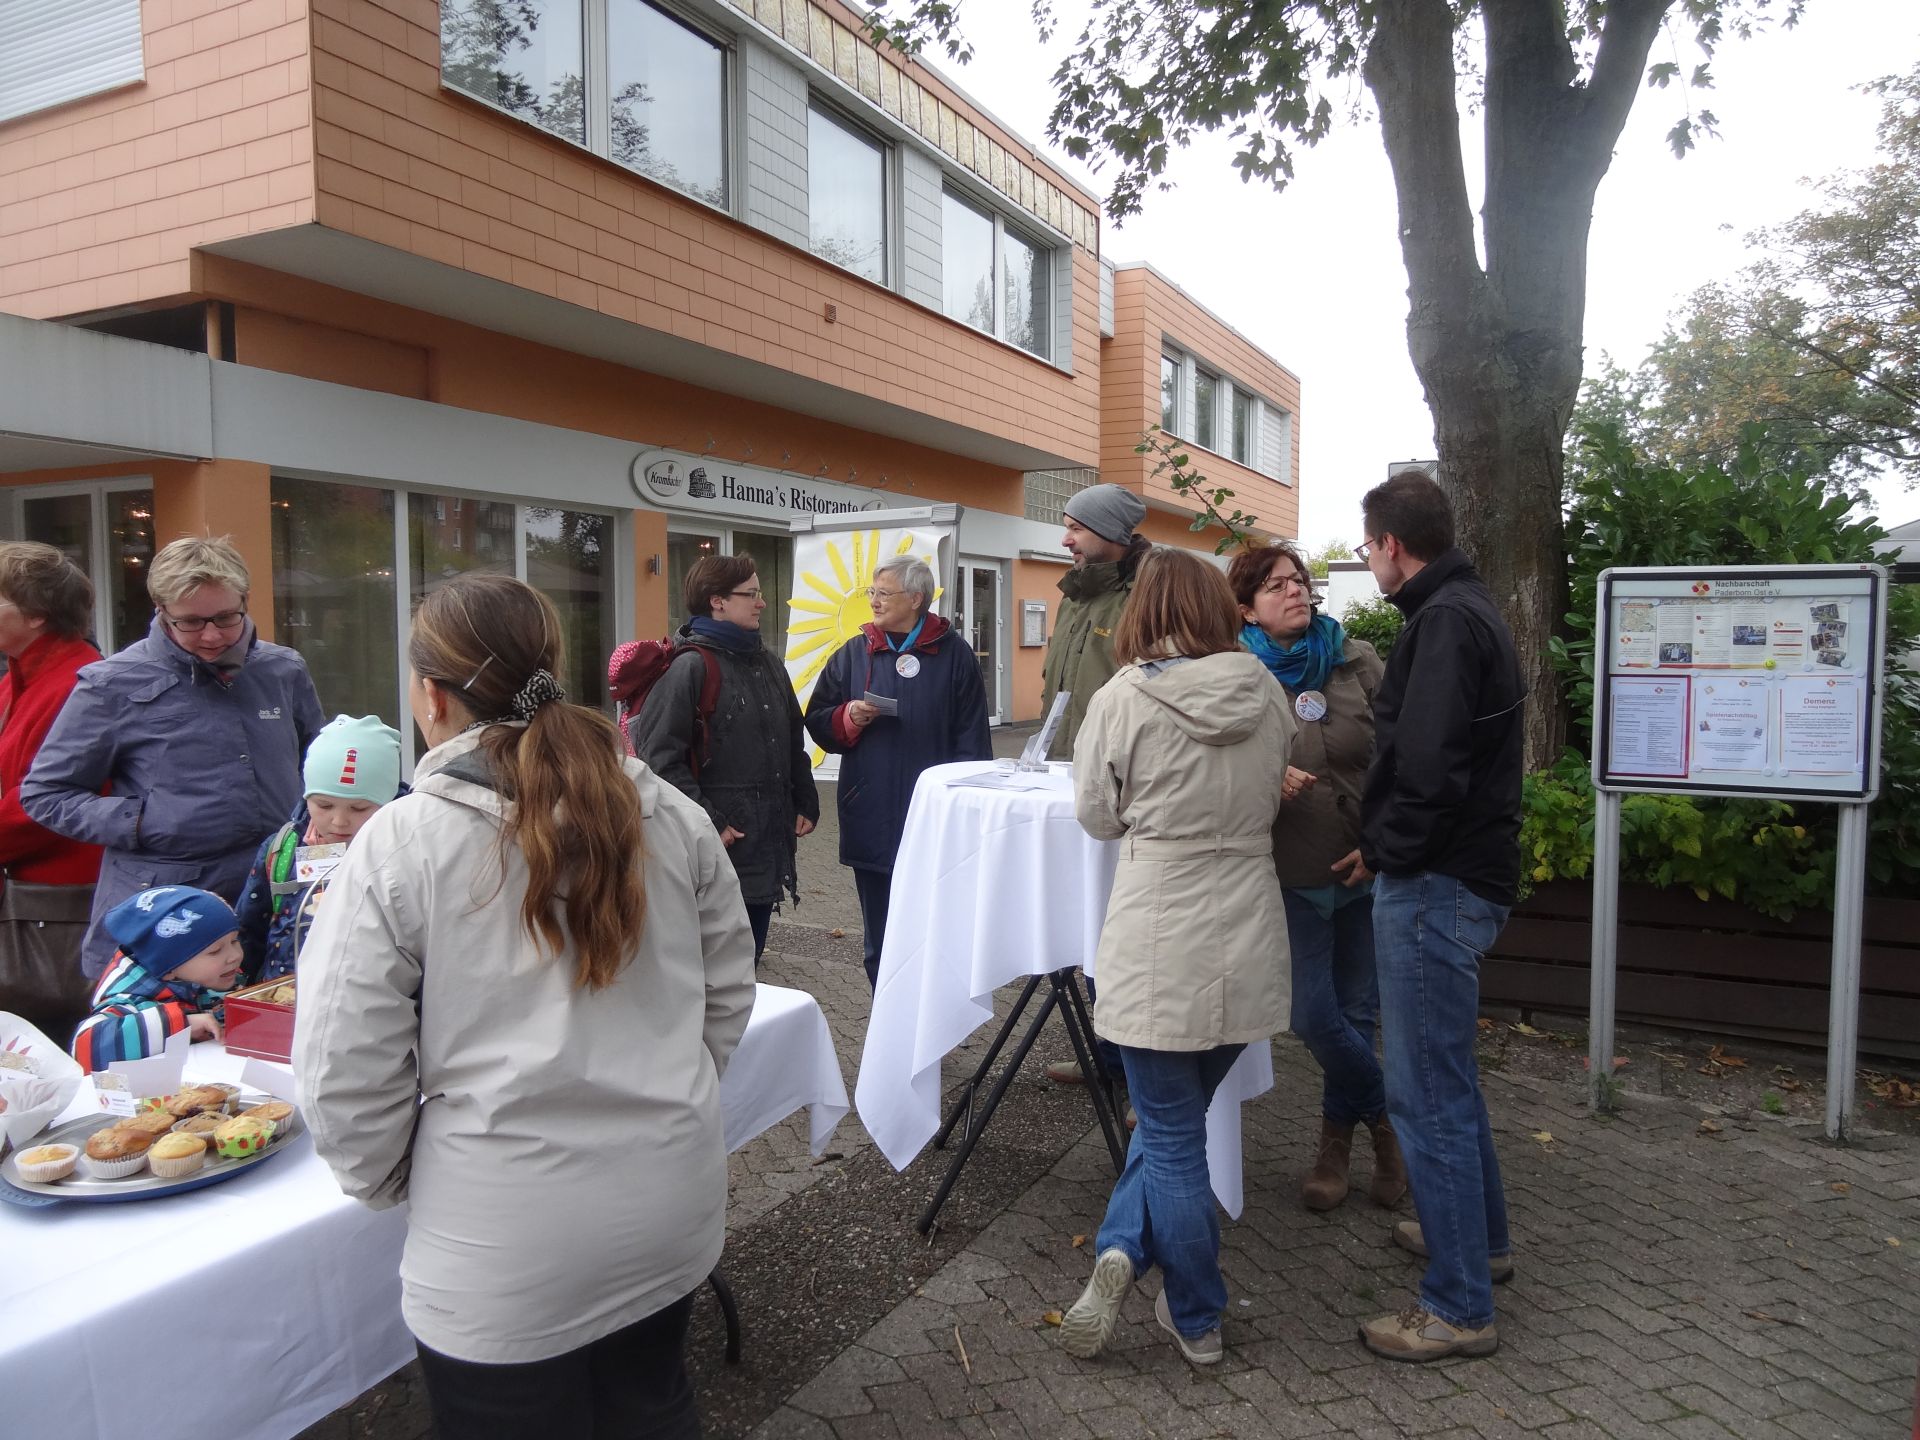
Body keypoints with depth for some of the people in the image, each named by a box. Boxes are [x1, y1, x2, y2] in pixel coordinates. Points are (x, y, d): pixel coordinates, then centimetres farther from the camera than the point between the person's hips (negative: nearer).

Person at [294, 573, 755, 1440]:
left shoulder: (400, 845, -15)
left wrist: (389, 1184, 7)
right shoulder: (672, 817, -4)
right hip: (672, 1204, 4)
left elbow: (345, 1071, -11)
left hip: (505, 1253, -4)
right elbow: (728, 992, 5)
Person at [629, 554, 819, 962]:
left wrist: (806, 804, 13)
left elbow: (794, 741, 21)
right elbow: (661, 757, -17)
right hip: (720, 848, -7)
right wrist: (707, 822, -19)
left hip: (768, 844, 7)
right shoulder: (690, 668, -12)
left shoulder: (768, 664, 13)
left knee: (750, 958, 16)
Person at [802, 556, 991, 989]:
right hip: (872, 821, 3)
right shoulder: (853, 654, 7)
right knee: (880, 940, 11)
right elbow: (817, 722, 10)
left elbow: (971, 738, 0)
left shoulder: (953, 654, -1)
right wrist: (849, 718, -10)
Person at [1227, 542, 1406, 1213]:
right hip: (1293, 872, -1)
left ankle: (1337, 1139, 33)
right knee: (1314, 1016, -1)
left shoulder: (1357, 661, 1)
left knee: (1355, 1011, 10)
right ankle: (1388, 1119, 27)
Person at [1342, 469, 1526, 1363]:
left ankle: (1459, 1308, 11)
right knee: (1446, 1075, 24)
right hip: (1459, 875, 11)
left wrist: (1386, 846, -12)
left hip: (1434, 887, -11)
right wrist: (1385, 845, 14)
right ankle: (1479, 1235, 41)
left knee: (1426, 1094, -2)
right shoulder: (1467, 610, 15)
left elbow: (1429, 768, -28)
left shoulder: (1445, 622, -18)